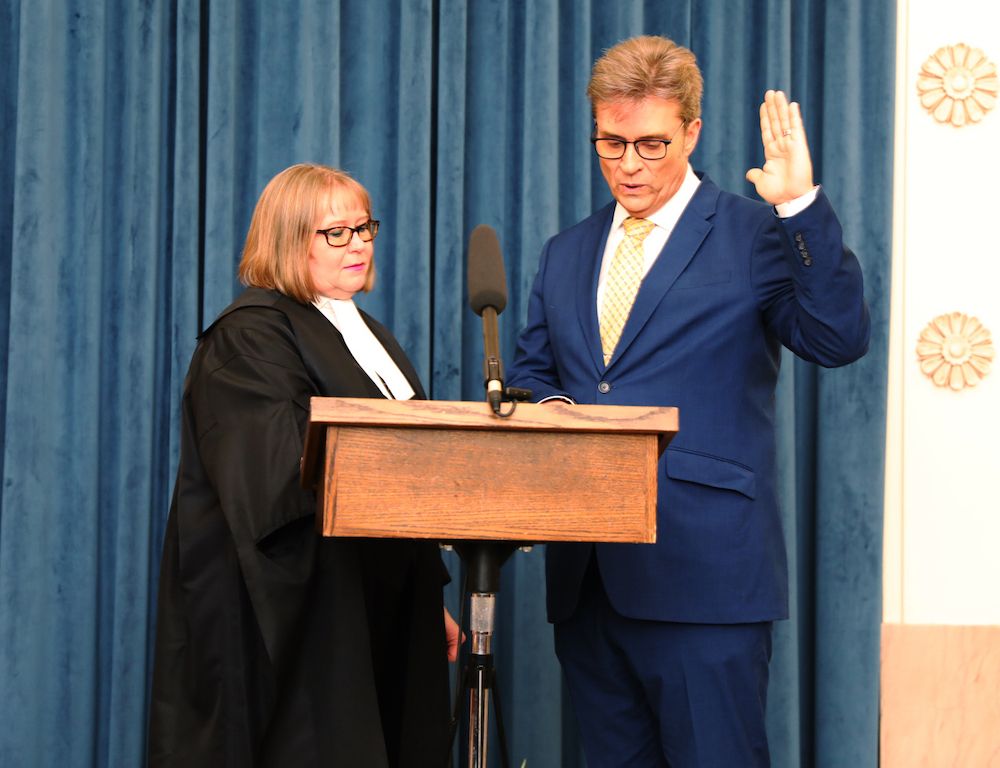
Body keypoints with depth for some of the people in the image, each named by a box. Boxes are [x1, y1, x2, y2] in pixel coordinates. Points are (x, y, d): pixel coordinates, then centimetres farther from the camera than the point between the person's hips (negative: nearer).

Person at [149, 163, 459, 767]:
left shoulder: (368, 336, 20)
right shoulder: (250, 337, -7)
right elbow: (277, 464, -23)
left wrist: (429, 599, 20)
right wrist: (348, 473, -40)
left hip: (382, 613, 8)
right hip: (299, 615, -8)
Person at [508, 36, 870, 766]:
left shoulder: (755, 236, -1)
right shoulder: (567, 253, 17)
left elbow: (840, 339, -14)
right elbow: (530, 371, 22)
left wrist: (802, 208, -22)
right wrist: (545, 406, -2)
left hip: (703, 572, -5)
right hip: (588, 571, 6)